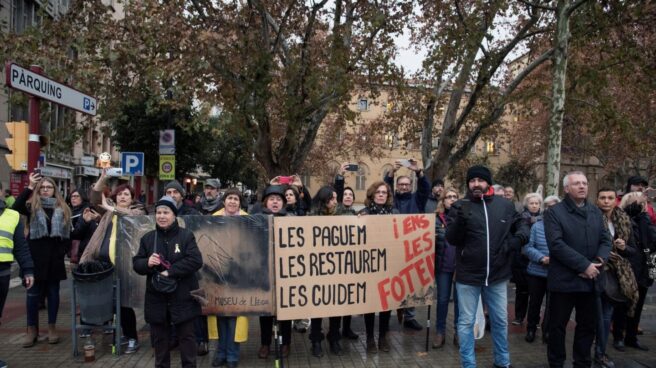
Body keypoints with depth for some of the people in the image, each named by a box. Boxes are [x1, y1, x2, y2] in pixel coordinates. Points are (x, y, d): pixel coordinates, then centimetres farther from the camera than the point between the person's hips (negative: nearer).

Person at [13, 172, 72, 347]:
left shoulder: (62, 209, 8)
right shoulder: (32, 206, 2)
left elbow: (67, 233, 9)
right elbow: (16, 207, -20)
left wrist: (64, 250, -2)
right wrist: (30, 187, -24)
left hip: (55, 256, 2)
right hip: (36, 255, -2)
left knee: (53, 292, 8)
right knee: (33, 292, 3)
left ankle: (52, 328, 16)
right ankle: (32, 330, 12)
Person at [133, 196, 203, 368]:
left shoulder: (186, 235, -5)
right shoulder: (147, 238, 6)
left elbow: (195, 260, -16)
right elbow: (136, 264, 6)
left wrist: (170, 271, -22)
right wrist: (147, 263, -18)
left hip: (182, 297, -3)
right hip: (157, 297, 3)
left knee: (186, 336, 7)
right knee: (159, 337, 14)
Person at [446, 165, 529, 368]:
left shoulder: (505, 205, 1)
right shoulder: (459, 206, -5)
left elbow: (522, 225, 14)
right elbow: (451, 239, -9)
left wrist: (517, 239, -8)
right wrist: (460, 220, -28)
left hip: (497, 275, 3)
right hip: (468, 275, -2)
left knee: (500, 321, 17)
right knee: (466, 322, 7)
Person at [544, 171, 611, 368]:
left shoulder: (595, 212, 12)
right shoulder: (554, 212, -7)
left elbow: (605, 240, 7)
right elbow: (556, 244, -17)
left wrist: (597, 262, -12)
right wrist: (584, 265, -20)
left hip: (590, 279, 5)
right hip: (564, 279, -5)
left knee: (588, 325, 13)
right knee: (558, 326, 5)